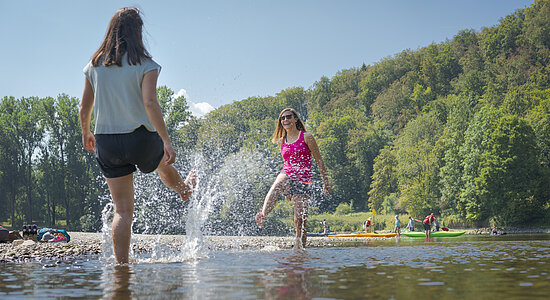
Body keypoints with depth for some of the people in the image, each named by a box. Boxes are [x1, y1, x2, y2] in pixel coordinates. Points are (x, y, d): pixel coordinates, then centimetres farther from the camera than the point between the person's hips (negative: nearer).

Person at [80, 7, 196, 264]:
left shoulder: (94, 65, 4)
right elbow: (150, 103, -20)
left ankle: (121, 265, 4)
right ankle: (185, 190, 63)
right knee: (164, 163, 34)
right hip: (140, 138, -2)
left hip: (106, 142, 3)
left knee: (122, 210, 7)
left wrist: (86, 134, 26)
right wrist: (166, 141, -20)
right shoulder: (145, 65, -8)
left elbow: (84, 107, 9)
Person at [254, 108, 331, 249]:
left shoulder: (306, 137, 2)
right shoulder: (281, 141, 16)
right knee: (277, 185, -37)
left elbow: (319, 160, 5)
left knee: (300, 220, -7)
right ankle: (263, 215, -57)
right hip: (287, 175, 2)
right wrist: (288, 190, 28)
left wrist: (325, 181, 2)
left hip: (303, 181, -2)